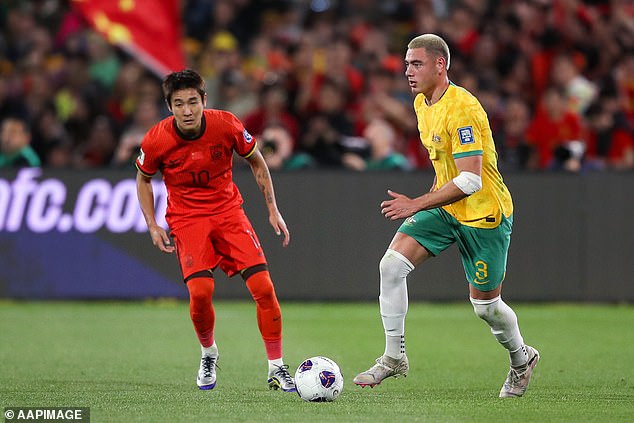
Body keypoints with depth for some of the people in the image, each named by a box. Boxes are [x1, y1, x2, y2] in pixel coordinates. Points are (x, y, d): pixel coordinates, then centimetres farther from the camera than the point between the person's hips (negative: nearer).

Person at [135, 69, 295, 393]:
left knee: (262, 286, -13)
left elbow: (256, 162, 5)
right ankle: (208, 354, 8)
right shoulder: (156, 141, -16)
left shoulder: (227, 125, -14)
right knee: (200, 290, -23)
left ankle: (276, 369, 0)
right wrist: (153, 226, -4)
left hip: (228, 210, 1)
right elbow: (143, 179, 6)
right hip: (186, 217, -1)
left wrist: (272, 209, 3)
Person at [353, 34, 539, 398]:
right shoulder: (422, 103, 4)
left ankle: (522, 358, 33)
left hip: (484, 213, -8)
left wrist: (418, 204, -28)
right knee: (392, 264, -12)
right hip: (445, 207, 8)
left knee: (485, 304, 3)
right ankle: (394, 357, -3)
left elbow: (470, 181, -29)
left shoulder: (462, 109, -24)